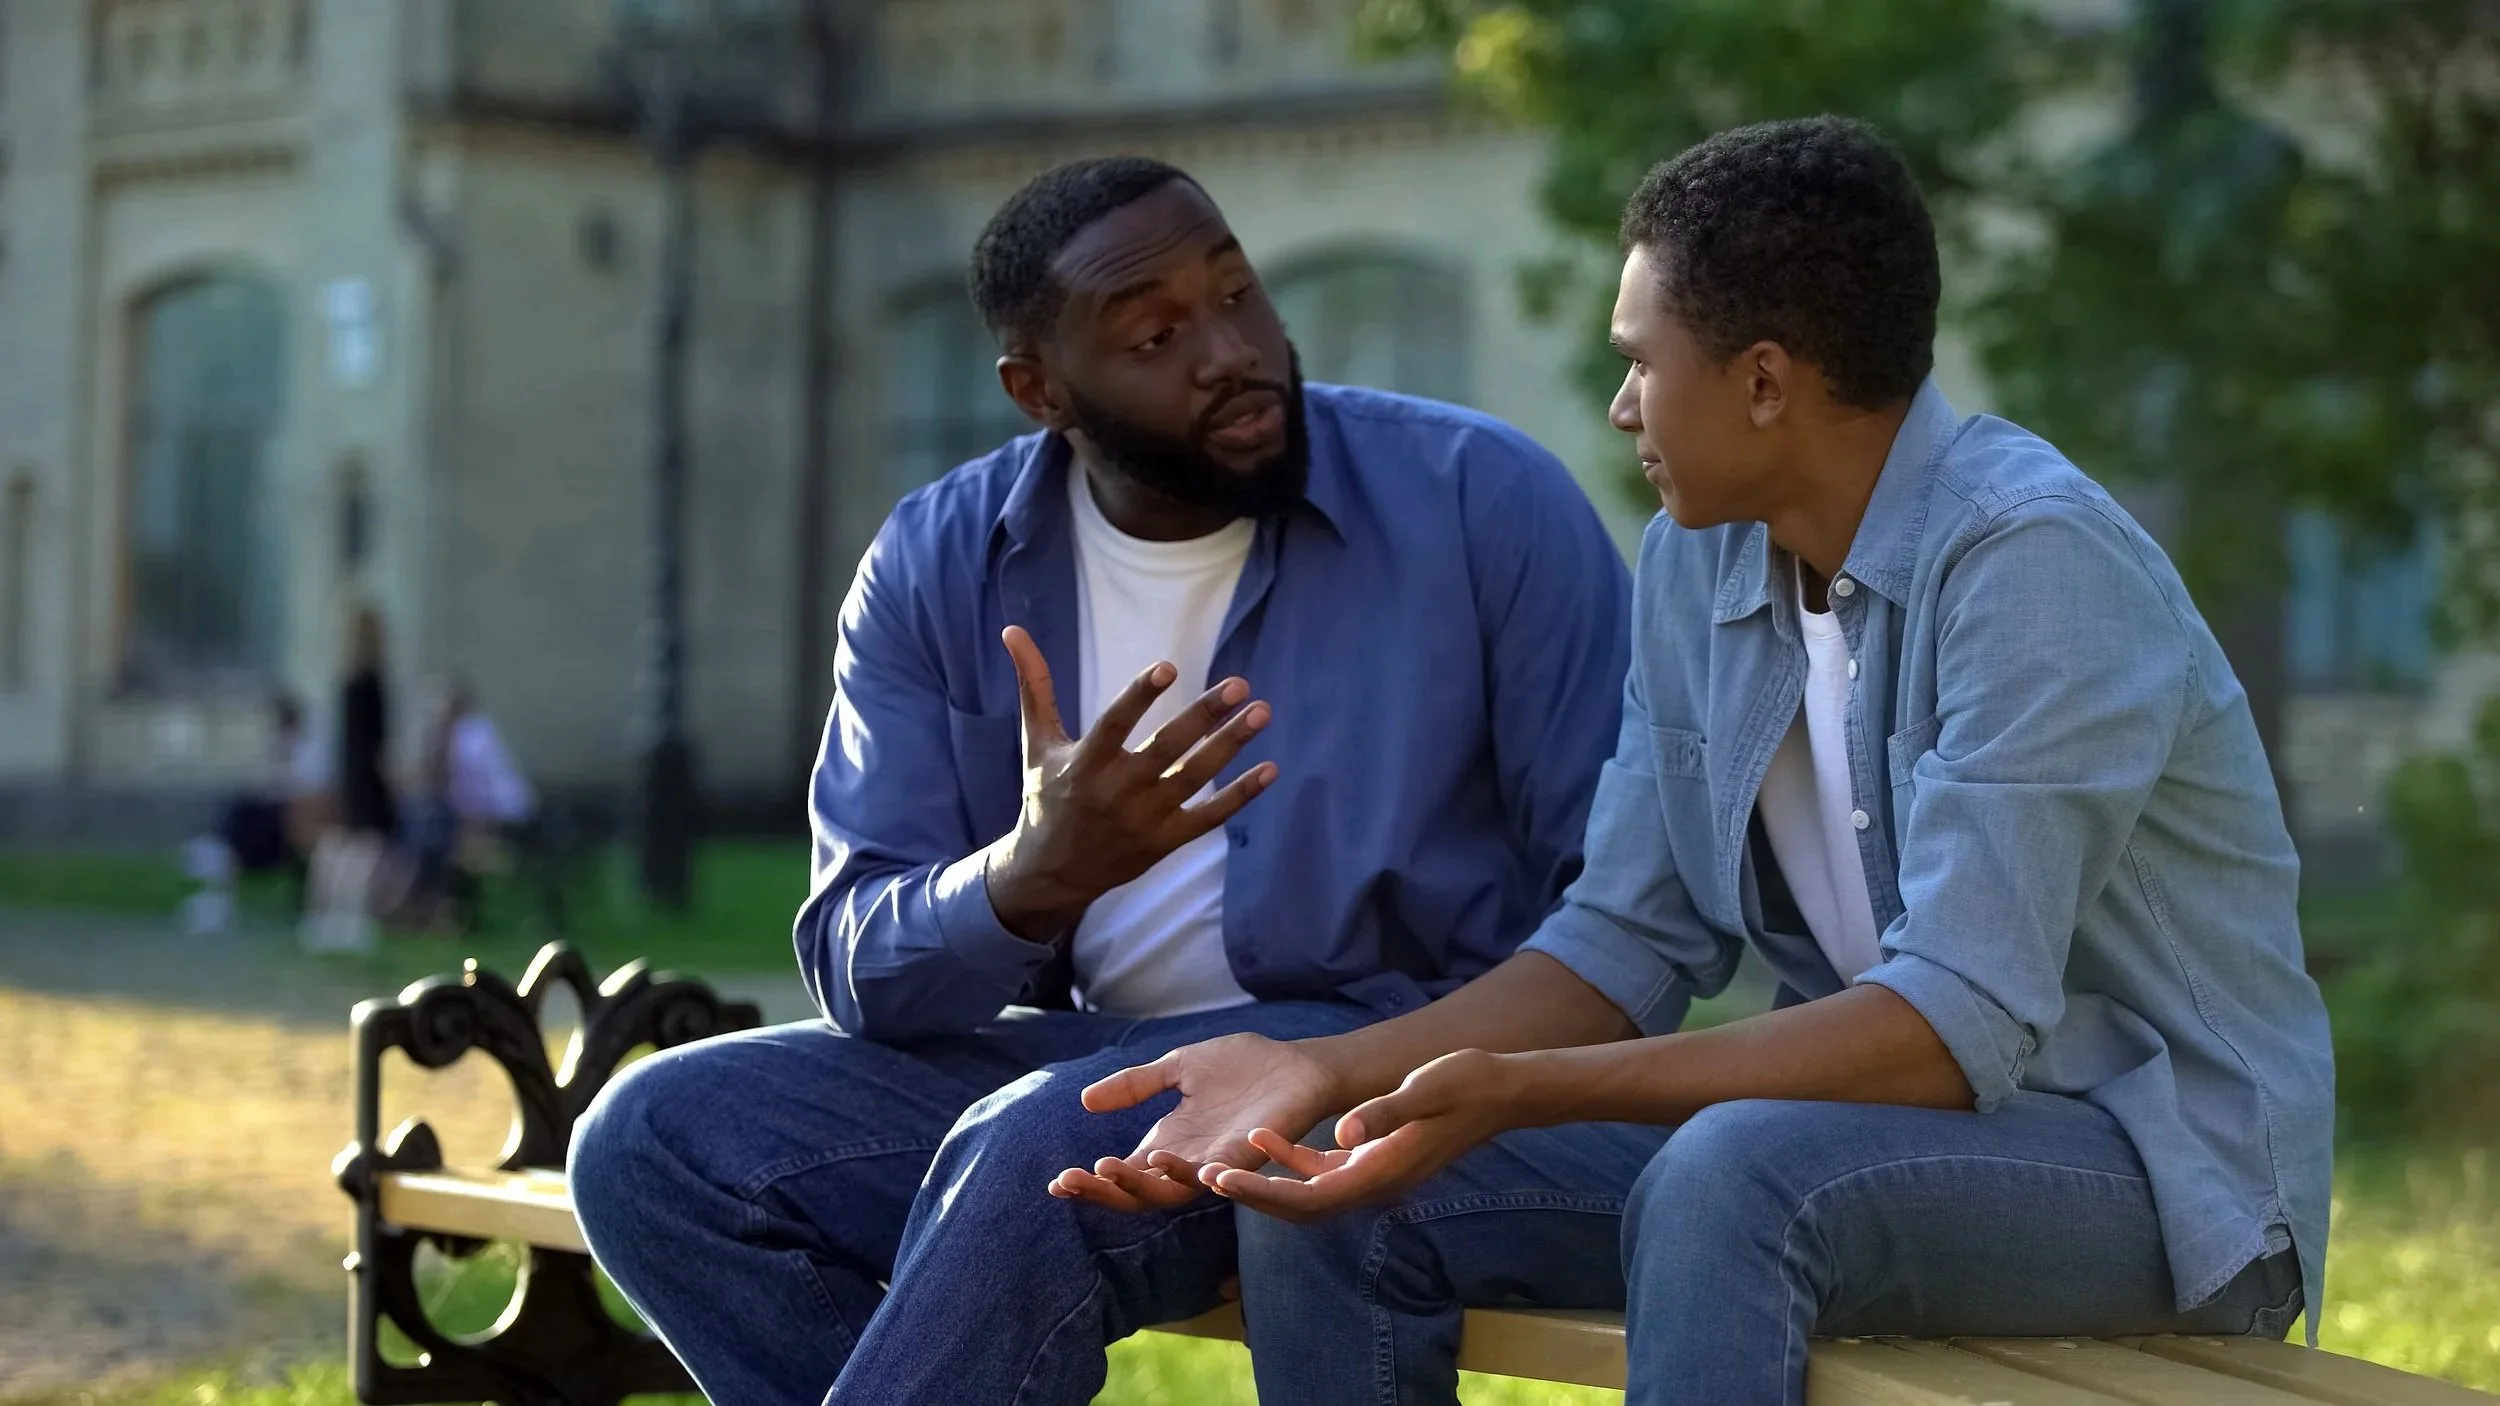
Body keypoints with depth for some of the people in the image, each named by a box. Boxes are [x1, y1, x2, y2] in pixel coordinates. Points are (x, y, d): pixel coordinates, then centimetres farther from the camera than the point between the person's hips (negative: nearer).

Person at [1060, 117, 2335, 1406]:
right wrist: (1323, 1072, -9)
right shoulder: (1695, 561, 3)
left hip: (2167, 1163, -8)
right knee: (1336, 1198, -7)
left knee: (1730, 1178, -37)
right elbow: (1626, 944, 7)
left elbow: (1959, 1024, -28)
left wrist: (1517, 1091, -32)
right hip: (1883, 1117, 8)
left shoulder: (2030, 561, -22)